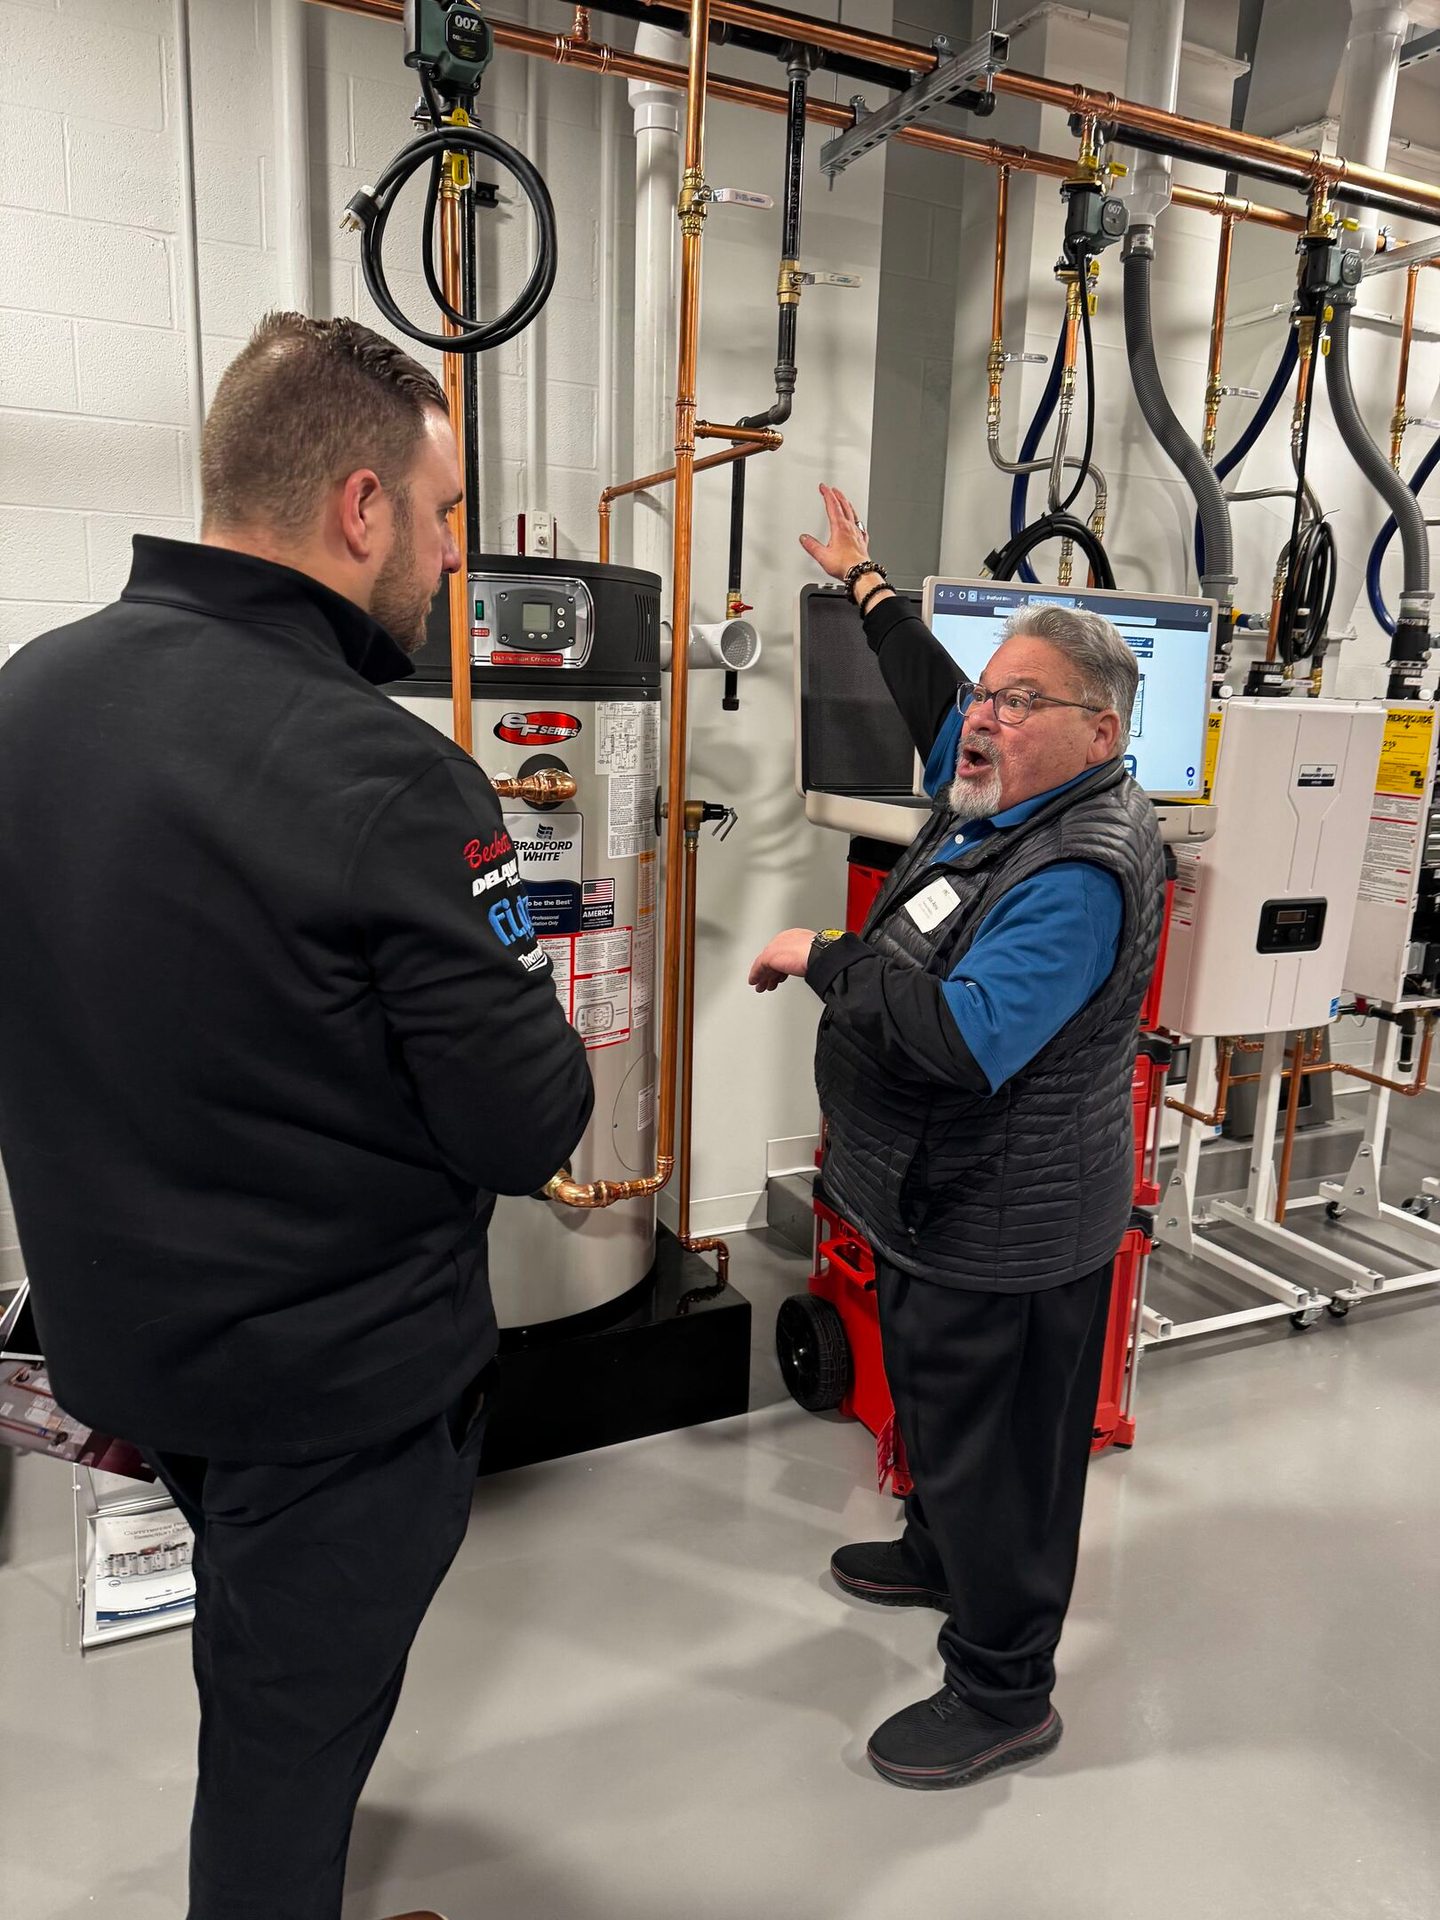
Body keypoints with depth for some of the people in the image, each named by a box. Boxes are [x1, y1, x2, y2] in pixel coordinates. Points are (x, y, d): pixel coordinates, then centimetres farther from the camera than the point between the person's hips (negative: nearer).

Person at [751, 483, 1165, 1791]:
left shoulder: (1083, 871, -27)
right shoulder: (998, 796, 3)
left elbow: (960, 1038, -37)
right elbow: (936, 701, 24)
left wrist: (826, 961, -25)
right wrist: (868, 584, 32)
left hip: (1002, 1231, -10)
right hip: (942, 1204, 10)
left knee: (992, 1444, 5)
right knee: (936, 1402, 27)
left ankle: (1004, 1691, 25)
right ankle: (939, 1555, 51)